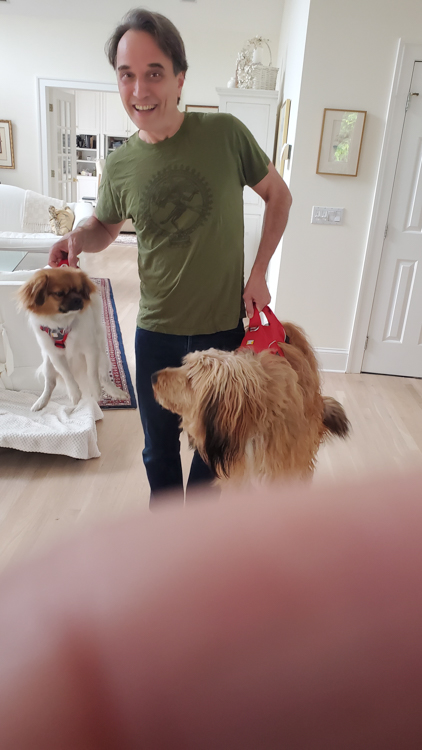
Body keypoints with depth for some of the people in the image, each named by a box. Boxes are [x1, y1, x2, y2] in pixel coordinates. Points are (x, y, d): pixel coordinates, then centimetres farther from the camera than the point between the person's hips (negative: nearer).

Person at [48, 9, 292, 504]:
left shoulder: (225, 134, -10)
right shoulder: (120, 166, -4)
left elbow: (278, 195, 2)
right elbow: (105, 226, 14)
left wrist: (259, 273, -5)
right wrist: (78, 238, -10)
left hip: (225, 328, -1)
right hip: (157, 333, 2)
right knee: (159, 450, 18)